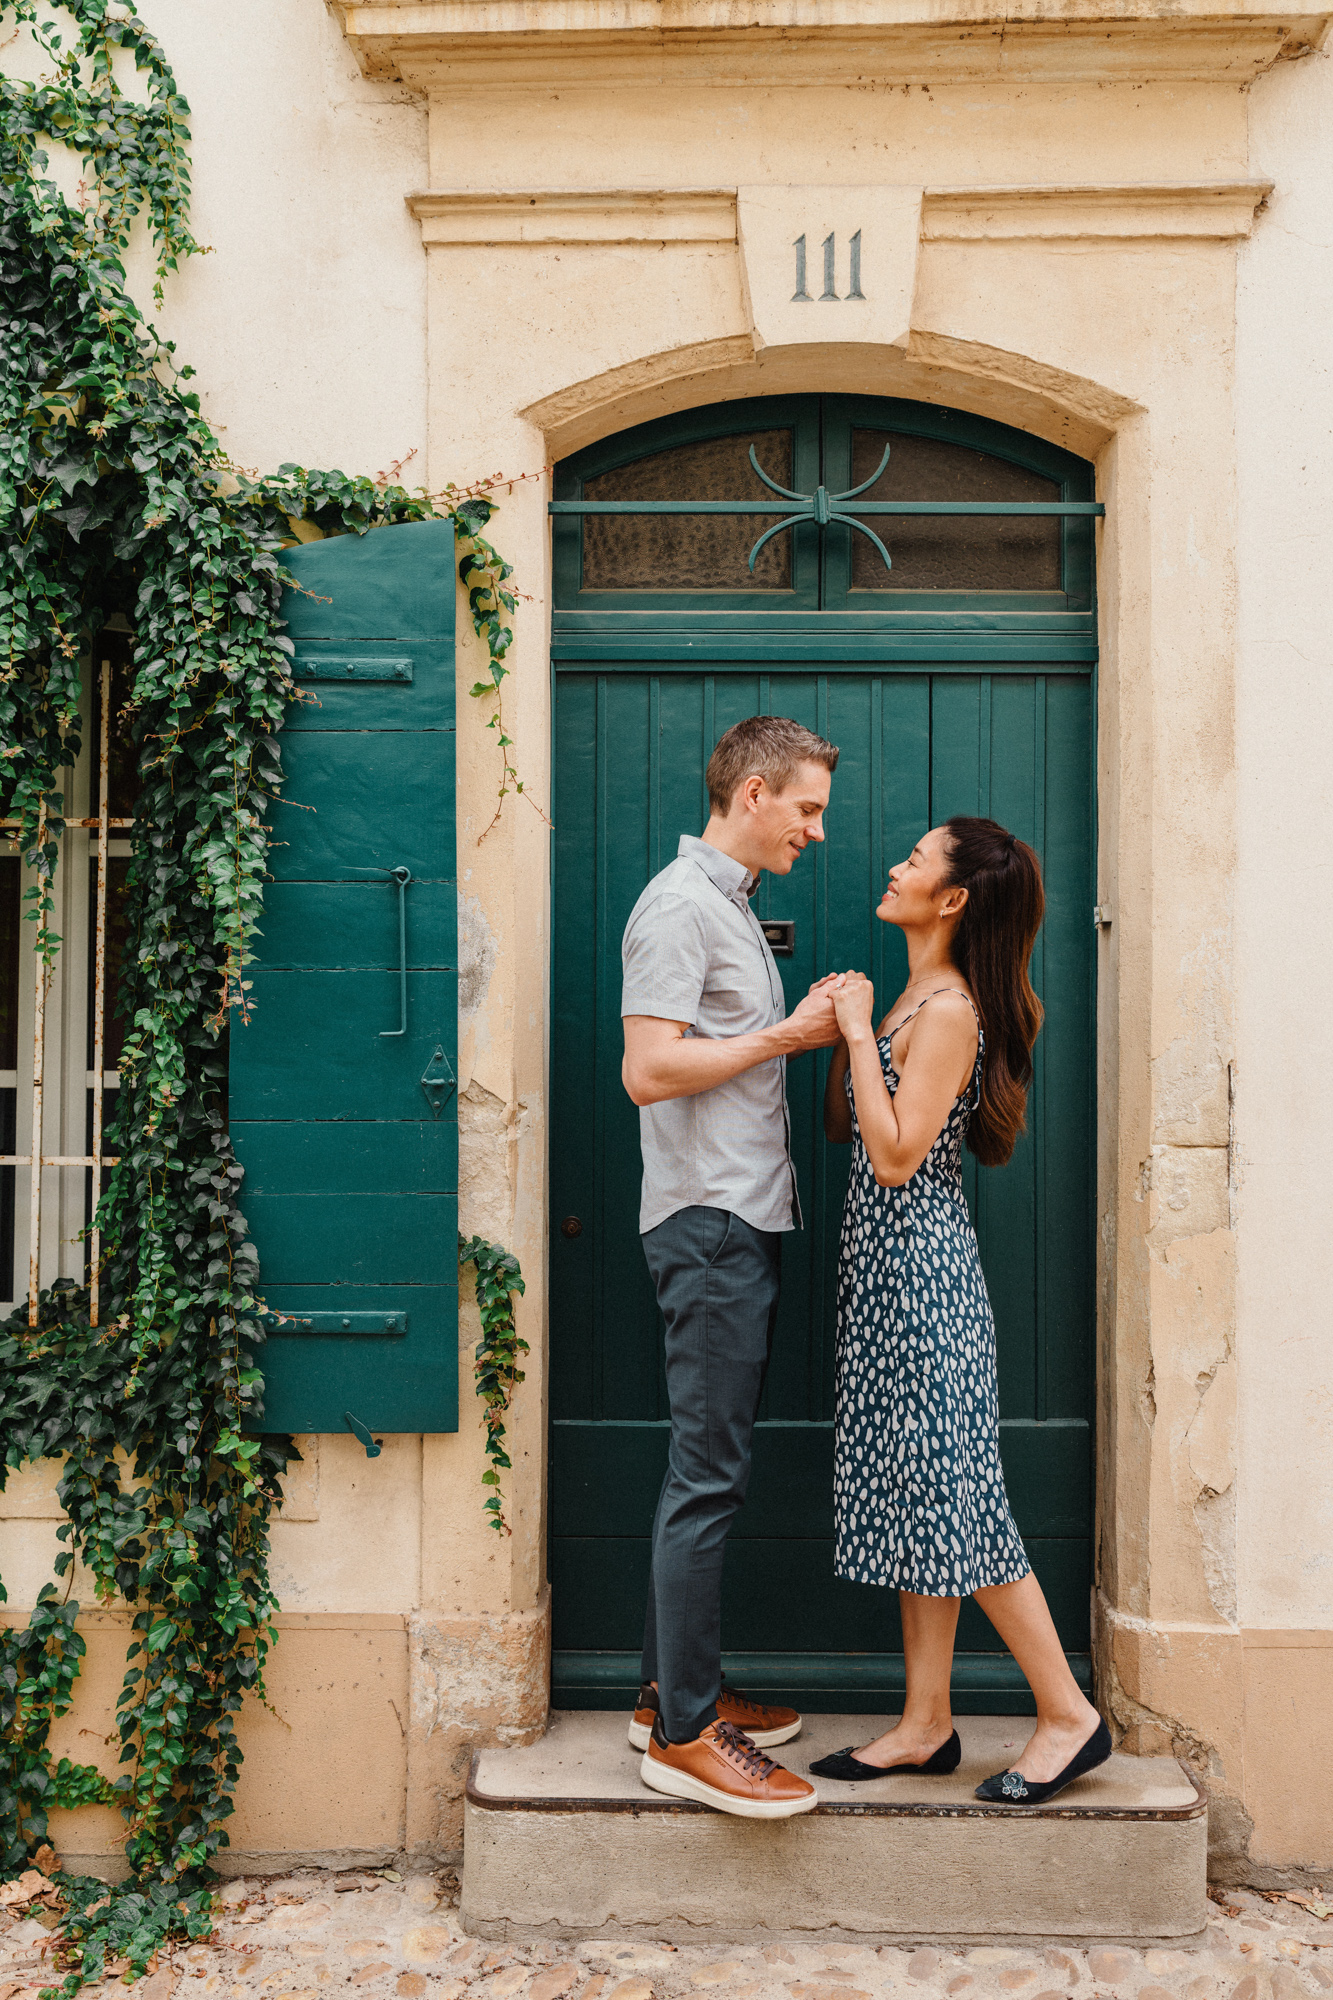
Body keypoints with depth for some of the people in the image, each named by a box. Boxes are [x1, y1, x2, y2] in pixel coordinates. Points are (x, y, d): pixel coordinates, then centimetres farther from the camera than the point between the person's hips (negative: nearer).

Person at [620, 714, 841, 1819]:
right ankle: (684, 1734, 3)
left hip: (745, 1222, 10)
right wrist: (789, 1035, -14)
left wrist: (816, 1034, 11)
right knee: (709, 1474, -6)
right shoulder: (680, 904, -10)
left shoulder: (733, 908, 22)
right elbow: (651, 1069, -19)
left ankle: (675, 1690, 24)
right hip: (710, 1223, -10)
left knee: (709, 1468, 14)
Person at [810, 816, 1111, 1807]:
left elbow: (897, 1157, -21)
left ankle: (1070, 1714, 12)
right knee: (913, 1494, 12)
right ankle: (927, 1724, 21)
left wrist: (860, 1033, -17)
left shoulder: (951, 1009, -15)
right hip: (884, 1259, 10)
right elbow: (844, 1128, 16)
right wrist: (842, 1034, 4)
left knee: (951, 1493, -3)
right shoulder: (911, 999, 13)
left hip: (919, 1257, -10)